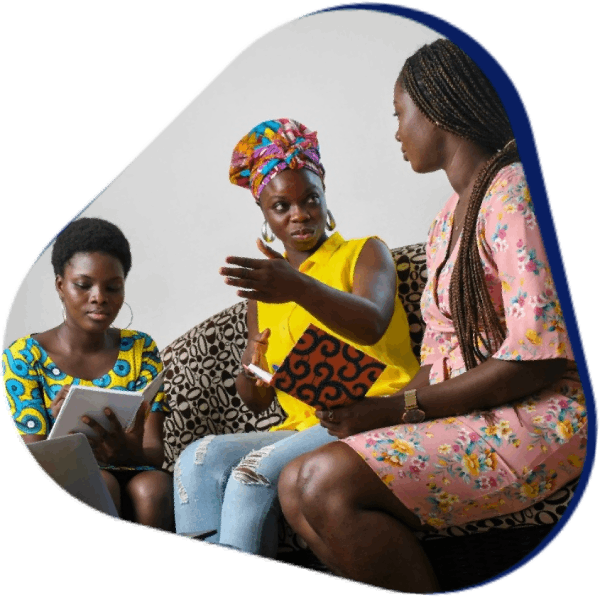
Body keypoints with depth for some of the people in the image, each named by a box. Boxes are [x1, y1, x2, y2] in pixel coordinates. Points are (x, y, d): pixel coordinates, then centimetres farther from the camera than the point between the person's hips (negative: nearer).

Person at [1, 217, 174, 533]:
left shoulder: (141, 349, 5)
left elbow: (154, 454, -4)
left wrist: (127, 451, -29)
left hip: (133, 487, 2)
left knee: (154, 484, -31)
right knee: (100, 483, -33)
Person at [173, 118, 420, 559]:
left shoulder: (365, 253, 7)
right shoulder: (265, 287, 21)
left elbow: (372, 325, -19)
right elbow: (258, 402, 19)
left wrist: (299, 288, -37)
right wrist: (250, 373, -6)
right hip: (302, 426, 5)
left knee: (258, 471, -29)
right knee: (199, 459, -19)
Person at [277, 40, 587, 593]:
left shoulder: (515, 192, -11)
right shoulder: (448, 219, 17)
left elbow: (538, 358, -20)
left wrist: (397, 408, -17)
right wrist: (376, 411, -3)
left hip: (541, 418, -9)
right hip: (464, 418, 9)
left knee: (329, 483, -25)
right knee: (295, 484, -4)